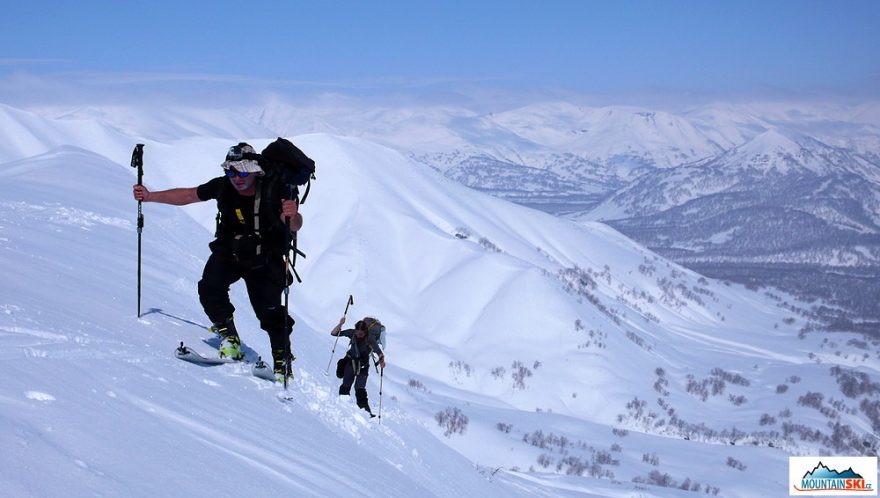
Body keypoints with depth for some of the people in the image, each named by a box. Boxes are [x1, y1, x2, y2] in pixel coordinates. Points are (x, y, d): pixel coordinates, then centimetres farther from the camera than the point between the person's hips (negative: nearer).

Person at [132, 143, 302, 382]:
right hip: (228, 253, 3)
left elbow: (294, 226, -30)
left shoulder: (272, 192, -23)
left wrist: (293, 216, -54)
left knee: (269, 310, -9)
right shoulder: (223, 186, -14)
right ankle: (229, 337, -5)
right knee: (210, 288, -23)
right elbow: (187, 195, 0)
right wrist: (149, 196, -3)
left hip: (265, 261, -3)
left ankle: (282, 360, 11)